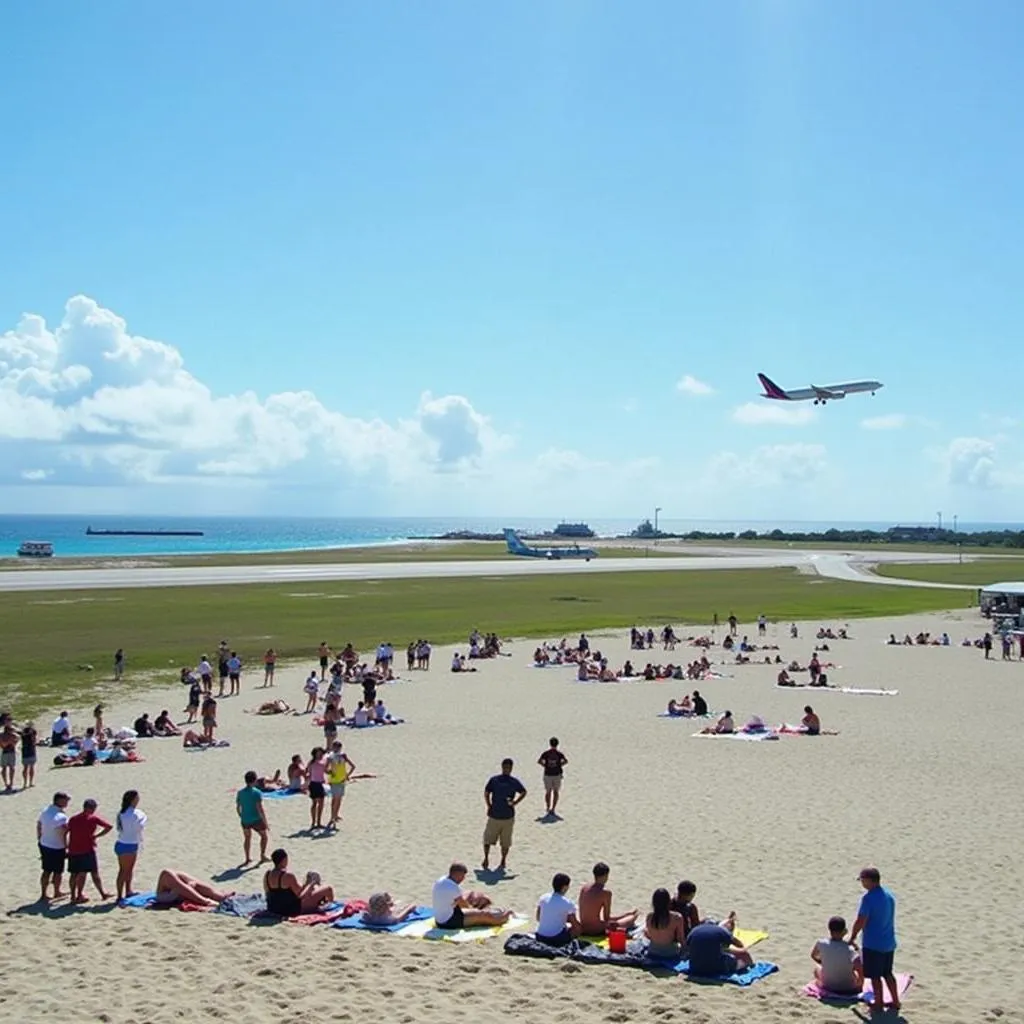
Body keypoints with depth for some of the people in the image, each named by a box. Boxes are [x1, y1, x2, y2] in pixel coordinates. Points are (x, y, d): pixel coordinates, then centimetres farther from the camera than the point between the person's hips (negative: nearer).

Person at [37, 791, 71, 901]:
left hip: (44, 845, 7)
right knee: (58, 872, 12)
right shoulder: (61, 816, -24)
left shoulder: (45, 812, 1)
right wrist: (66, 847, -15)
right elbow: (64, 834, -26)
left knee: (46, 871, 18)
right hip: (57, 848, -7)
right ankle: (56, 892, 26)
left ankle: (43, 894, 23)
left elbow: (38, 826, 12)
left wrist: (39, 840, 23)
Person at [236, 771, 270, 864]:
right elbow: (260, 809, -20)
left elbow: (237, 807, 7)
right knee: (264, 835, 18)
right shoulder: (257, 793, -17)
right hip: (256, 820, -5)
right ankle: (263, 855, 16)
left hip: (245, 820, 5)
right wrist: (266, 824, -14)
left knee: (247, 838, 22)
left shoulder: (240, 793, -1)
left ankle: (248, 858, 25)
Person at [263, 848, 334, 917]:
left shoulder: (267, 875, -5)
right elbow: (300, 895, -19)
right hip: (293, 910, -8)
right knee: (328, 889, 3)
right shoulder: (288, 876, -25)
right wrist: (312, 884, -1)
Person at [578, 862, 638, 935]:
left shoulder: (584, 888, 2)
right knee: (631, 918, 14)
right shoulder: (606, 892, -16)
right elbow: (606, 918, -11)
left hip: (583, 930, 6)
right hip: (597, 931, -6)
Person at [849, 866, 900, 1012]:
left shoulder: (868, 897, -20)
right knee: (887, 973, 20)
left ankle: (879, 1003, 12)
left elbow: (860, 921, -19)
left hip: (873, 944, -8)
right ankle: (895, 1001, 24)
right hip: (889, 943, 8)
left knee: (875, 975, 5)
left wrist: (852, 938, -5)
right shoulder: (889, 895, 5)